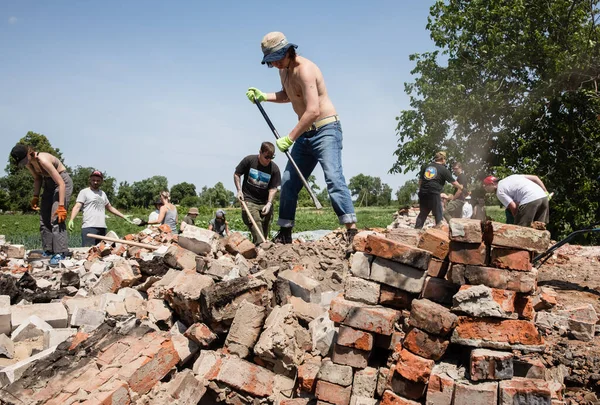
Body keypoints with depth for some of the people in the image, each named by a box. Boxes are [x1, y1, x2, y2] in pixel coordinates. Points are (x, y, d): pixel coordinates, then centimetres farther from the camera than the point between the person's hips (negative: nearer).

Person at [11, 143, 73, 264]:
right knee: (44, 218, 6)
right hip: (48, 182, 9)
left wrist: (61, 206, -35)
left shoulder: (43, 160, -30)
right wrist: (35, 197, 0)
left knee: (56, 217, -18)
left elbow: (61, 183, -32)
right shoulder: (28, 163, -7)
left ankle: (60, 253, -19)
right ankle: (48, 250, 13)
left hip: (63, 181, -9)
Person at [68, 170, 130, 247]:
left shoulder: (103, 193, 23)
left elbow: (110, 208, 31)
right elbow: (77, 207, -4)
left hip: (102, 228, 6)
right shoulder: (84, 192, 6)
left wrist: (124, 217, 29)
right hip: (89, 227, -6)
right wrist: (71, 220, -21)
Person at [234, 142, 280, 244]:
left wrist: (269, 203, -18)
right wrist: (239, 191, -3)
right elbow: (236, 174, 6)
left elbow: (273, 188, -5)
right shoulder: (249, 160, -8)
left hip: (265, 203, 2)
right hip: (249, 201, -2)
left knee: (265, 233, 3)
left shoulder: (274, 168, -6)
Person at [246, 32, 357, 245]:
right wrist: (263, 96, 12)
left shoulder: (304, 69, -20)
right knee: (289, 182, 7)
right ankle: (284, 233, 16)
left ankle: (352, 229, -26)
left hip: (325, 129, -9)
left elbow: (313, 110, -30)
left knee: (333, 177, -24)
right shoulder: (284, 70, 9)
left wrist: (289, 138, -27)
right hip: (305, 134, 9)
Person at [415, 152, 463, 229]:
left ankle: (417, 229, 14)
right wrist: (461, 188, 18)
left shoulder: (426, 166, 14)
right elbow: (454, 182, 5)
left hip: (423, 193, 5)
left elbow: (420, 180, 16)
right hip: (434, 194, -5)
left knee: (422, 213, 14)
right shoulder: (444, 170, 1)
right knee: (438, 214, 6)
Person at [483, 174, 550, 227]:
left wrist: (516, 218, 13)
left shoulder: (500, 192, 5)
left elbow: (513, 207, -3)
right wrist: (545, 191, 21)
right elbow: (535, 177, 22)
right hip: (543, 196, 8)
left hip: (529, 200, -8)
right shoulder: (511, 177, 27)